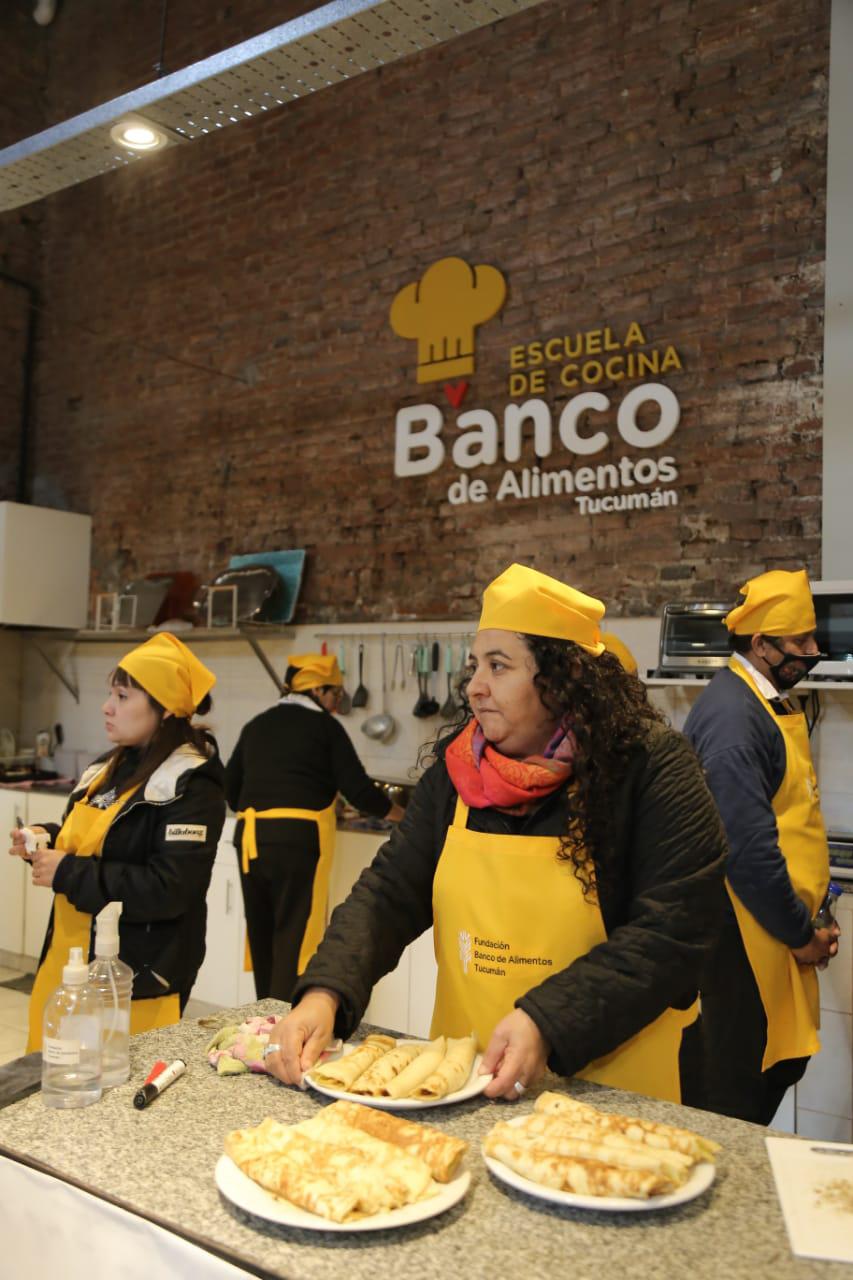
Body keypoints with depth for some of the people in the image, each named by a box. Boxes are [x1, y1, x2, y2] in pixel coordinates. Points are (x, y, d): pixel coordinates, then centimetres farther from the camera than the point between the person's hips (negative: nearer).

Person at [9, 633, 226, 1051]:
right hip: (69, 961, 8)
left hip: (136, 980, -8)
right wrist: (48, 839, 0)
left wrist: (68, 874, -20)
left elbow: (168, 890, -24)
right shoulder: (111, 768, 10)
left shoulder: (191, 786, -17)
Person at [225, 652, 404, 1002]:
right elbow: (357, 788, -3)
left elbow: (230, 787, 17)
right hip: (297, 838, -6)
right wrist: (403, 815, 11)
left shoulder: (256, 725, 14)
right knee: (295, 936, -1)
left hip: (249, 836, 6)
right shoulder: (324, 725, -1)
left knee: (261, 934, 15)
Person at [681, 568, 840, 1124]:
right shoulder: (733, 714, -21)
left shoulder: (772, 703, 12)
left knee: (782, 1066, 19)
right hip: (744, 936, -10)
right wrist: (800, 934, -13)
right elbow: (748, 848, -24)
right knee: (731, 1095, 4)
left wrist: (808, 919, 11)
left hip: (777, 931, 10)